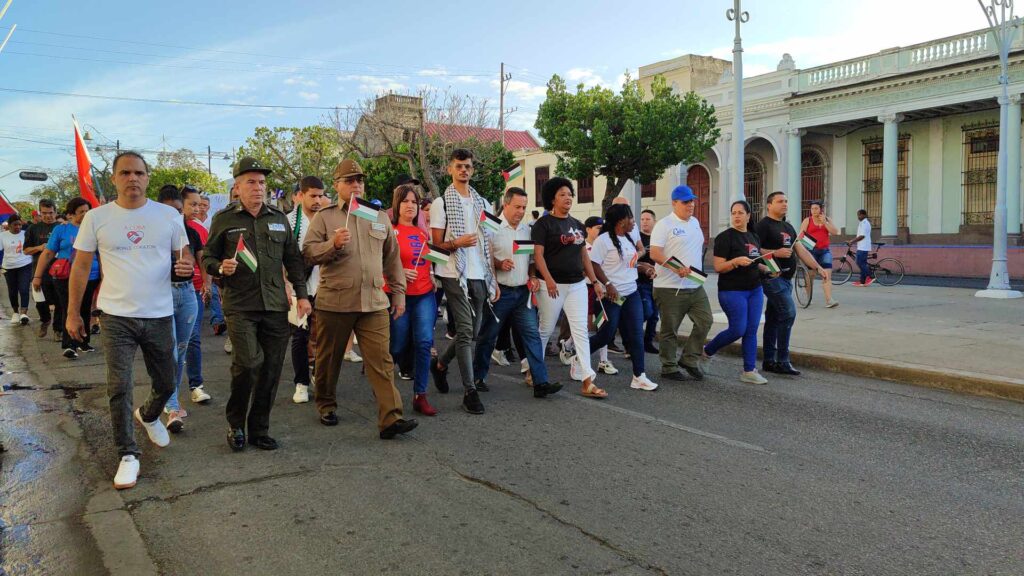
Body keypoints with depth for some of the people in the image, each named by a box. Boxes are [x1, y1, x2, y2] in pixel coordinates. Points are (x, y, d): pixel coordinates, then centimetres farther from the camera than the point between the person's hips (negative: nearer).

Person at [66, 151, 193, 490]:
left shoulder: (168, 215, 1)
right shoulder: (96, 218, -1)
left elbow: (184, 257, 9)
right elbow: (81, 267, 4)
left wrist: (187, 266, -16)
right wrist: (73, 313, 4)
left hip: (159, 316, 2)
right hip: (117, 317, -1)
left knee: (166, 384, 14)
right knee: (119, 388, -3)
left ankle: (148, 416, 47)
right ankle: (128, 455, 11)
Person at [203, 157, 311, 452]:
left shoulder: (278, 218, 13)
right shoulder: (224, 218, 4)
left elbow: (293, 259, 16)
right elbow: (207, 257, 9)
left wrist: (301, 294, 9)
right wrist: (221, 268, -13)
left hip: (275, 306, 4)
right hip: (239, 306, -4)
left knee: (271, 369, 4)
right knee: (248, 363, -16)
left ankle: (259, 429, 20)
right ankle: (236, 425, 7)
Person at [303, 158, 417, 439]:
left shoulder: (379, 217, 14)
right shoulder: (324, 217, 4)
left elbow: (392, 258, 18)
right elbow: (308, 253, -3)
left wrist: (399, 292, 14)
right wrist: (333, 244, -19)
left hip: (374, 303, 2)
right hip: (334, 302, -2)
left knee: (382, 361, -6)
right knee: (329, 359, 11)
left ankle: (390, 418, -9)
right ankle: (326, 405, 33)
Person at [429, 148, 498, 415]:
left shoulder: (483, 203, 16)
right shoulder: (441, 203, 0)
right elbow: (436, 244, -1)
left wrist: (493, 279, 13)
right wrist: (456, 243, -22)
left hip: (480, 276, 6)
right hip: (455, 275, -5)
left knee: (473, 332, 10)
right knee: (465, 331, -10)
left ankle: (441, 364, 33)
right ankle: (470, 391, -4)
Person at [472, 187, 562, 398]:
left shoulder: (526, 229, 13)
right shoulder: (493, 227, -6)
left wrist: (533, 276, 4)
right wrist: (499, 264, -23)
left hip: (523, 292, 5)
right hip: (500, 292, -5)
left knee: (532, 335, -3)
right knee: (487, 337, 6)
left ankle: (540, 382, -3)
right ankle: (477, 378, 22)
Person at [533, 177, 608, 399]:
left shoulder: (577, 225, 15)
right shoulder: (544, 223, -4)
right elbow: (538, 254, -12)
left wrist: (595, 281, 13)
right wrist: (548, 280, -25)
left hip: (577, 285, 6)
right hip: (553, 285, -5)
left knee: (581, 331, -1)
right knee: (545, 330, 5)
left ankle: (587, 382, -4)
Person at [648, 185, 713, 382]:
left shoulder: (695, 222, 15)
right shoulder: (664, 224, -10)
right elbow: (655, 254, -18)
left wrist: (697, 268, 15)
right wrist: (677, 268, -28)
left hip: (695, 286, 7)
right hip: (671, 288, -7)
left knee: (705, 321, 4)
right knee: (669, 330, 1)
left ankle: (689, 360, 17)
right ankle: (669, 367, 13)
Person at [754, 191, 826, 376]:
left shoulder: (788, 227, 18)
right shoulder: (763, 225, -7)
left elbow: (801, 249, 13)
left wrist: (817, 267, 4)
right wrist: (775, 253, -23)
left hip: (786, 278, 9)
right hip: (772, 277, -9)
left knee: (773, 318, 11)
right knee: (788, 313, -16)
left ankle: (769, 361, 16)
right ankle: (782, 361, -11)